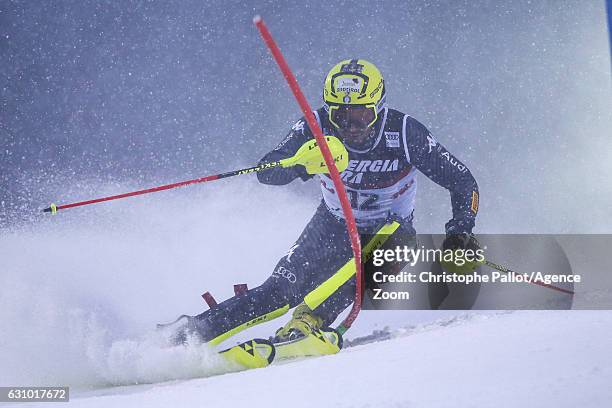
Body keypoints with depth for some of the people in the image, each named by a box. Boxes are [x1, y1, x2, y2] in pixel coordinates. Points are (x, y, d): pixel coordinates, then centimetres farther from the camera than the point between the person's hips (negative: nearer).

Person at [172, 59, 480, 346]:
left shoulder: (405, 134, -24)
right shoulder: (318, 128, -21)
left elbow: (463, 182, -14)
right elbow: (266, 172, -30)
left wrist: (460, 231, -28)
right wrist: (302, 159, -50)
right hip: (333, 225, 1)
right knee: (280, 291, -16)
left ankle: (310, 319, -43)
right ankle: (194, 331, -13)